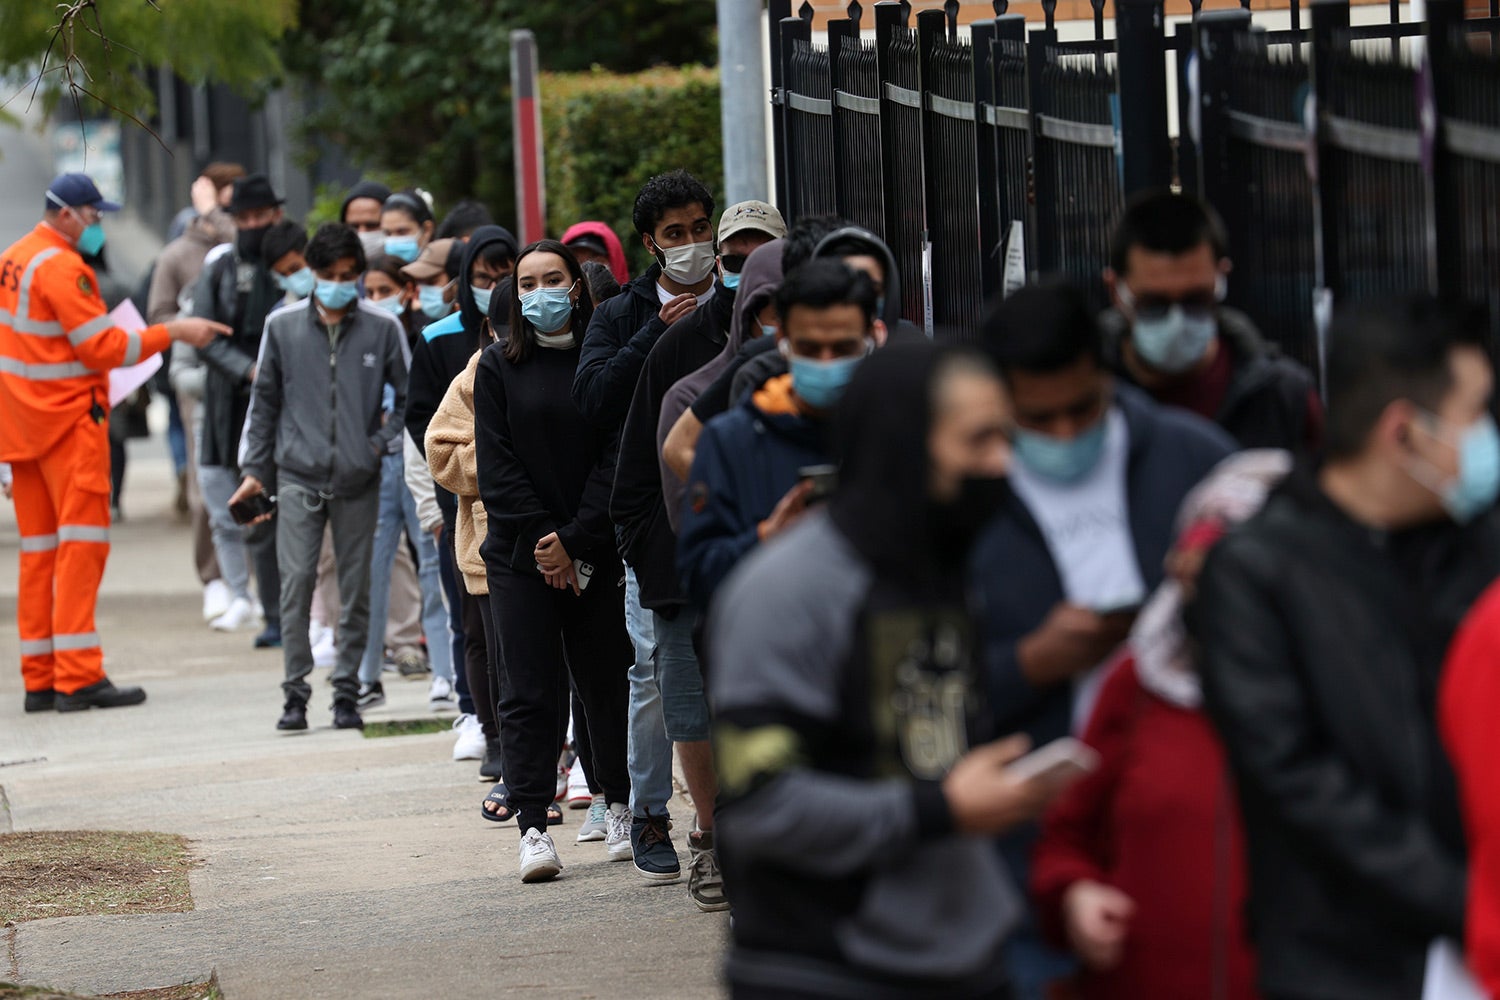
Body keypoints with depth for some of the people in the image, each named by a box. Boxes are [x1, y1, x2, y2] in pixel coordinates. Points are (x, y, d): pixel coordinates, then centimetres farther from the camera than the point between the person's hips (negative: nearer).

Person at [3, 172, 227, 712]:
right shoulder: (61, 267, -16)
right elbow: (104, 346, -17)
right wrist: (172, 333, -12)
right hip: (69, 421, -9)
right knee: (82, 541, -8)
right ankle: (78, 677, -12)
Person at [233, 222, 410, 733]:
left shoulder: (382, 328, 2)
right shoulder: (283, 326, 5)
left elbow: (410, 397, 10)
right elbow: (265, 400, 12)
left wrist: (381, 442, -2)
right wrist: (255, 468, 10)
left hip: (358, 480, 0)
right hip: (298, 475, 0)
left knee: (356, 589, 3)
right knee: (296, 581, -10)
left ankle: (346, 691, 12)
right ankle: (296, 692, -4)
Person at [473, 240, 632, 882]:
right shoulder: (498, 367, 5)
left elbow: (617, 458, -2)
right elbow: (496, 467, 0)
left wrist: (575, 542, -10)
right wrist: (542, 542, -9)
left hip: (595, 554, 0)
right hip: (521, 555, 0)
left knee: (606, 680, 6)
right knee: (528, 690, -5)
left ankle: (621, 810, 21)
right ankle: (533, 827, -7)